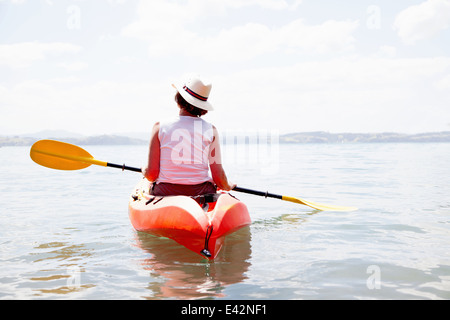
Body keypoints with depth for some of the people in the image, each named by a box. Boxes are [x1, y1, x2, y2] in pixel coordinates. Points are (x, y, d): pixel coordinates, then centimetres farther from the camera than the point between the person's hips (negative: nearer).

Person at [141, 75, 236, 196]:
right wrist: (227, 186, 18)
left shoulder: (160, 127, -5)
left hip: (165, 193, -1)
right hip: (201, 193, 1)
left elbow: (152, 174, -6)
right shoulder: (211, 129, -3)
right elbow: (218, 176, -5)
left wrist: (144, 170, 19)